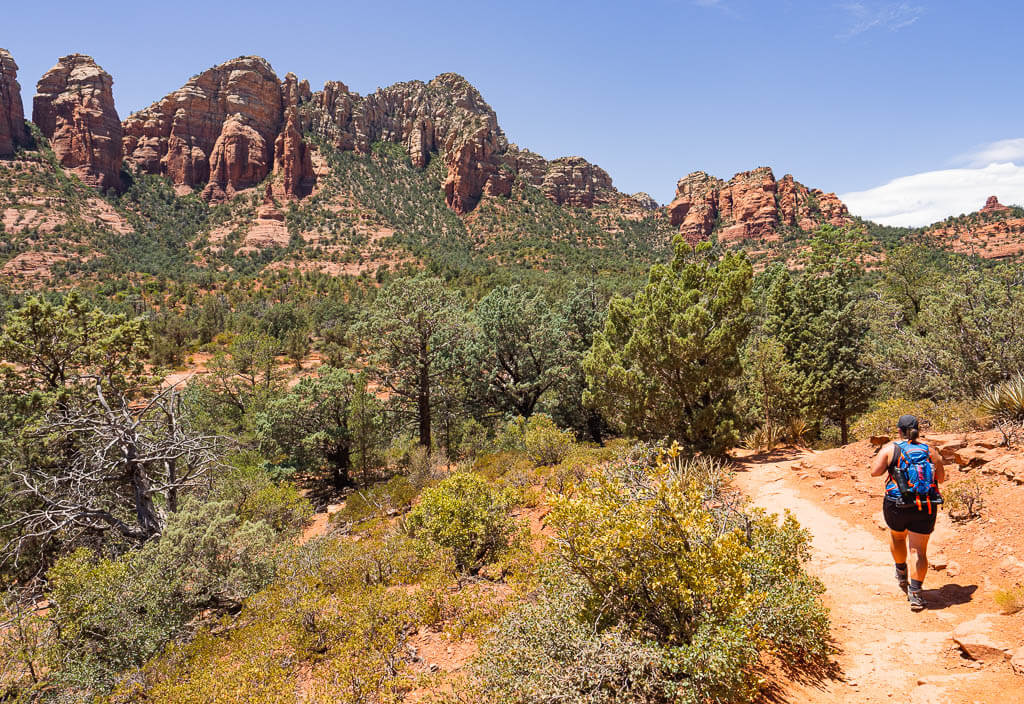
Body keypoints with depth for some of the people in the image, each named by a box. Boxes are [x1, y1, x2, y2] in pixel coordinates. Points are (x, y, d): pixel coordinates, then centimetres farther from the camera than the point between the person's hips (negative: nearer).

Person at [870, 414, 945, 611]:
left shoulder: (890, 449, -5)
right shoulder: (930, 451, 2)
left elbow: (875, 471, -10)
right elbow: (941, 478, 8)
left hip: (897, 505, -1)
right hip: (925, 506, 1)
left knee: (897, 536, 28)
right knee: (919, 551, 4)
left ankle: (901, 573, 42)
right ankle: (915, 592, -2)